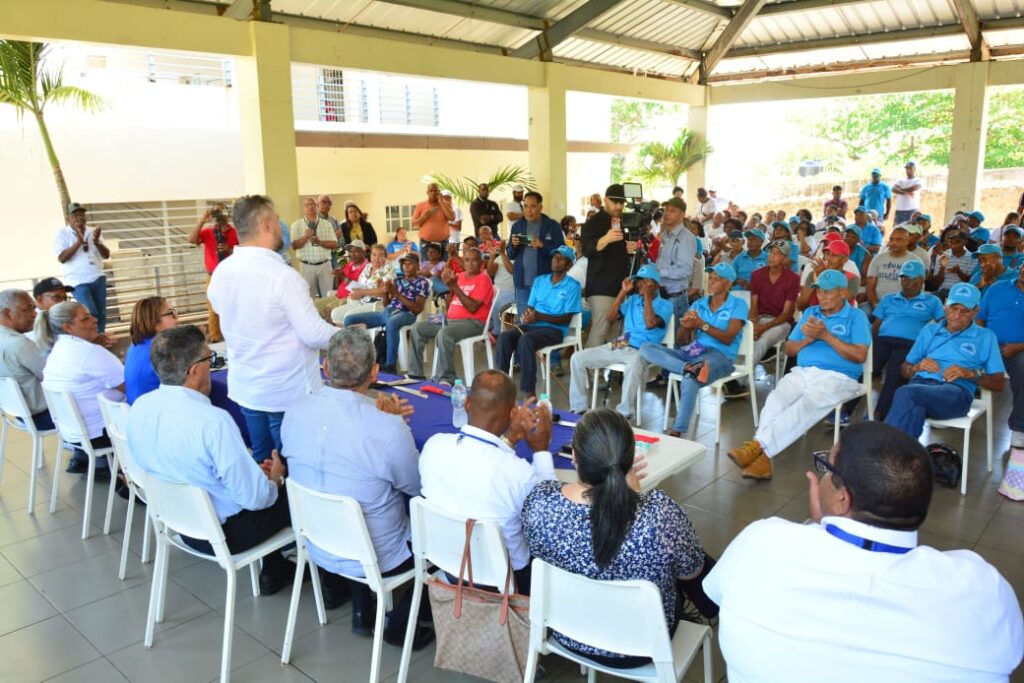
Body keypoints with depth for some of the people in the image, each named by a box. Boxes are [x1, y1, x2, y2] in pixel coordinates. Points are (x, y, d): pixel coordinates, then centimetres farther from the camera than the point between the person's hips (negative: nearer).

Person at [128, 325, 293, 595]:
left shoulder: (139, 407, -8)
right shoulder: (213, 420, -32)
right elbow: (254, 497, -26)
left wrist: (256, 471, 9)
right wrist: (274, 479, -2)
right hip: (224, 531, -7)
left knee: (258, 477, 26)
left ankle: (276, 570, 34)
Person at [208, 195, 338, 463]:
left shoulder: (220, 273, -1)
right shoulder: (282, 275, -23)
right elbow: (315, 335, -22)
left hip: (245, 387, 7)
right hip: (288, 391, -7)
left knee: (261, 461, 19)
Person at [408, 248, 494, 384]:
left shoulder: (483, 279, -6)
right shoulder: (459, 276, 15)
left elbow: (472, 307, -17)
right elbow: (449, 305, 14)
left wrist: (454, 286, -18)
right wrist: (449, 285, -2)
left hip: (473, 323, -8)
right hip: (450, 320, 8)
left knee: (444, 333, -36)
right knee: (417, 328, -4)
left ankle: (445, 379, -30)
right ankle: (415, 373, 0)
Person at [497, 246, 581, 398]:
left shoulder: (572, 286, -2)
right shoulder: (539, 280, 16)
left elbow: (566, 319, -8)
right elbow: (530, 307, 15)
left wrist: (539, 316, -20)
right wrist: (526, 315, -11)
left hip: (554, 329, -5)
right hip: (533, 325, 5)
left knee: (526, 339, -35)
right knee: (504, 336, -24)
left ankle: (529, 391, -31)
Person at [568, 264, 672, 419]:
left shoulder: (665, 305, 0)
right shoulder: (633, 299, 18)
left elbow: (650, 324, -18)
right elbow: (611, 316, 10)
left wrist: (647, 296, -12)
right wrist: (623, 292, 4)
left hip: (642, 351, -6)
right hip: (618, 346, 6)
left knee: (634, 365, -44)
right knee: (577, 358, -6)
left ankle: (624, 414, -33)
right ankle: (578, 408, -3)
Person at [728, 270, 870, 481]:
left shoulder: (856, 316, 7)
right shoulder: (810, 312, 22)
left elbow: (860, 356, -6)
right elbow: (789, 349, 19)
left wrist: (826, 336, -10)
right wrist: (808, 339, -2)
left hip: (837, 377, -4)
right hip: (802, 372, 4)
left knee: (806, 406, -35)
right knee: (775, 399, -28)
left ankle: (758, 445, -44)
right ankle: (762, 457, -42)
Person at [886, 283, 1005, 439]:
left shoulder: (986, 337, 21)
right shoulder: (929, 330, 28)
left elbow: (998, 384, 15)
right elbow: (904, 370, 26)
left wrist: (971, 373, -4)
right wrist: (917, 367, 3)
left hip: (957, 392, -2)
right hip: (921, 383, 3)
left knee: (906, 394, -37)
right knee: (914, 409, -39)